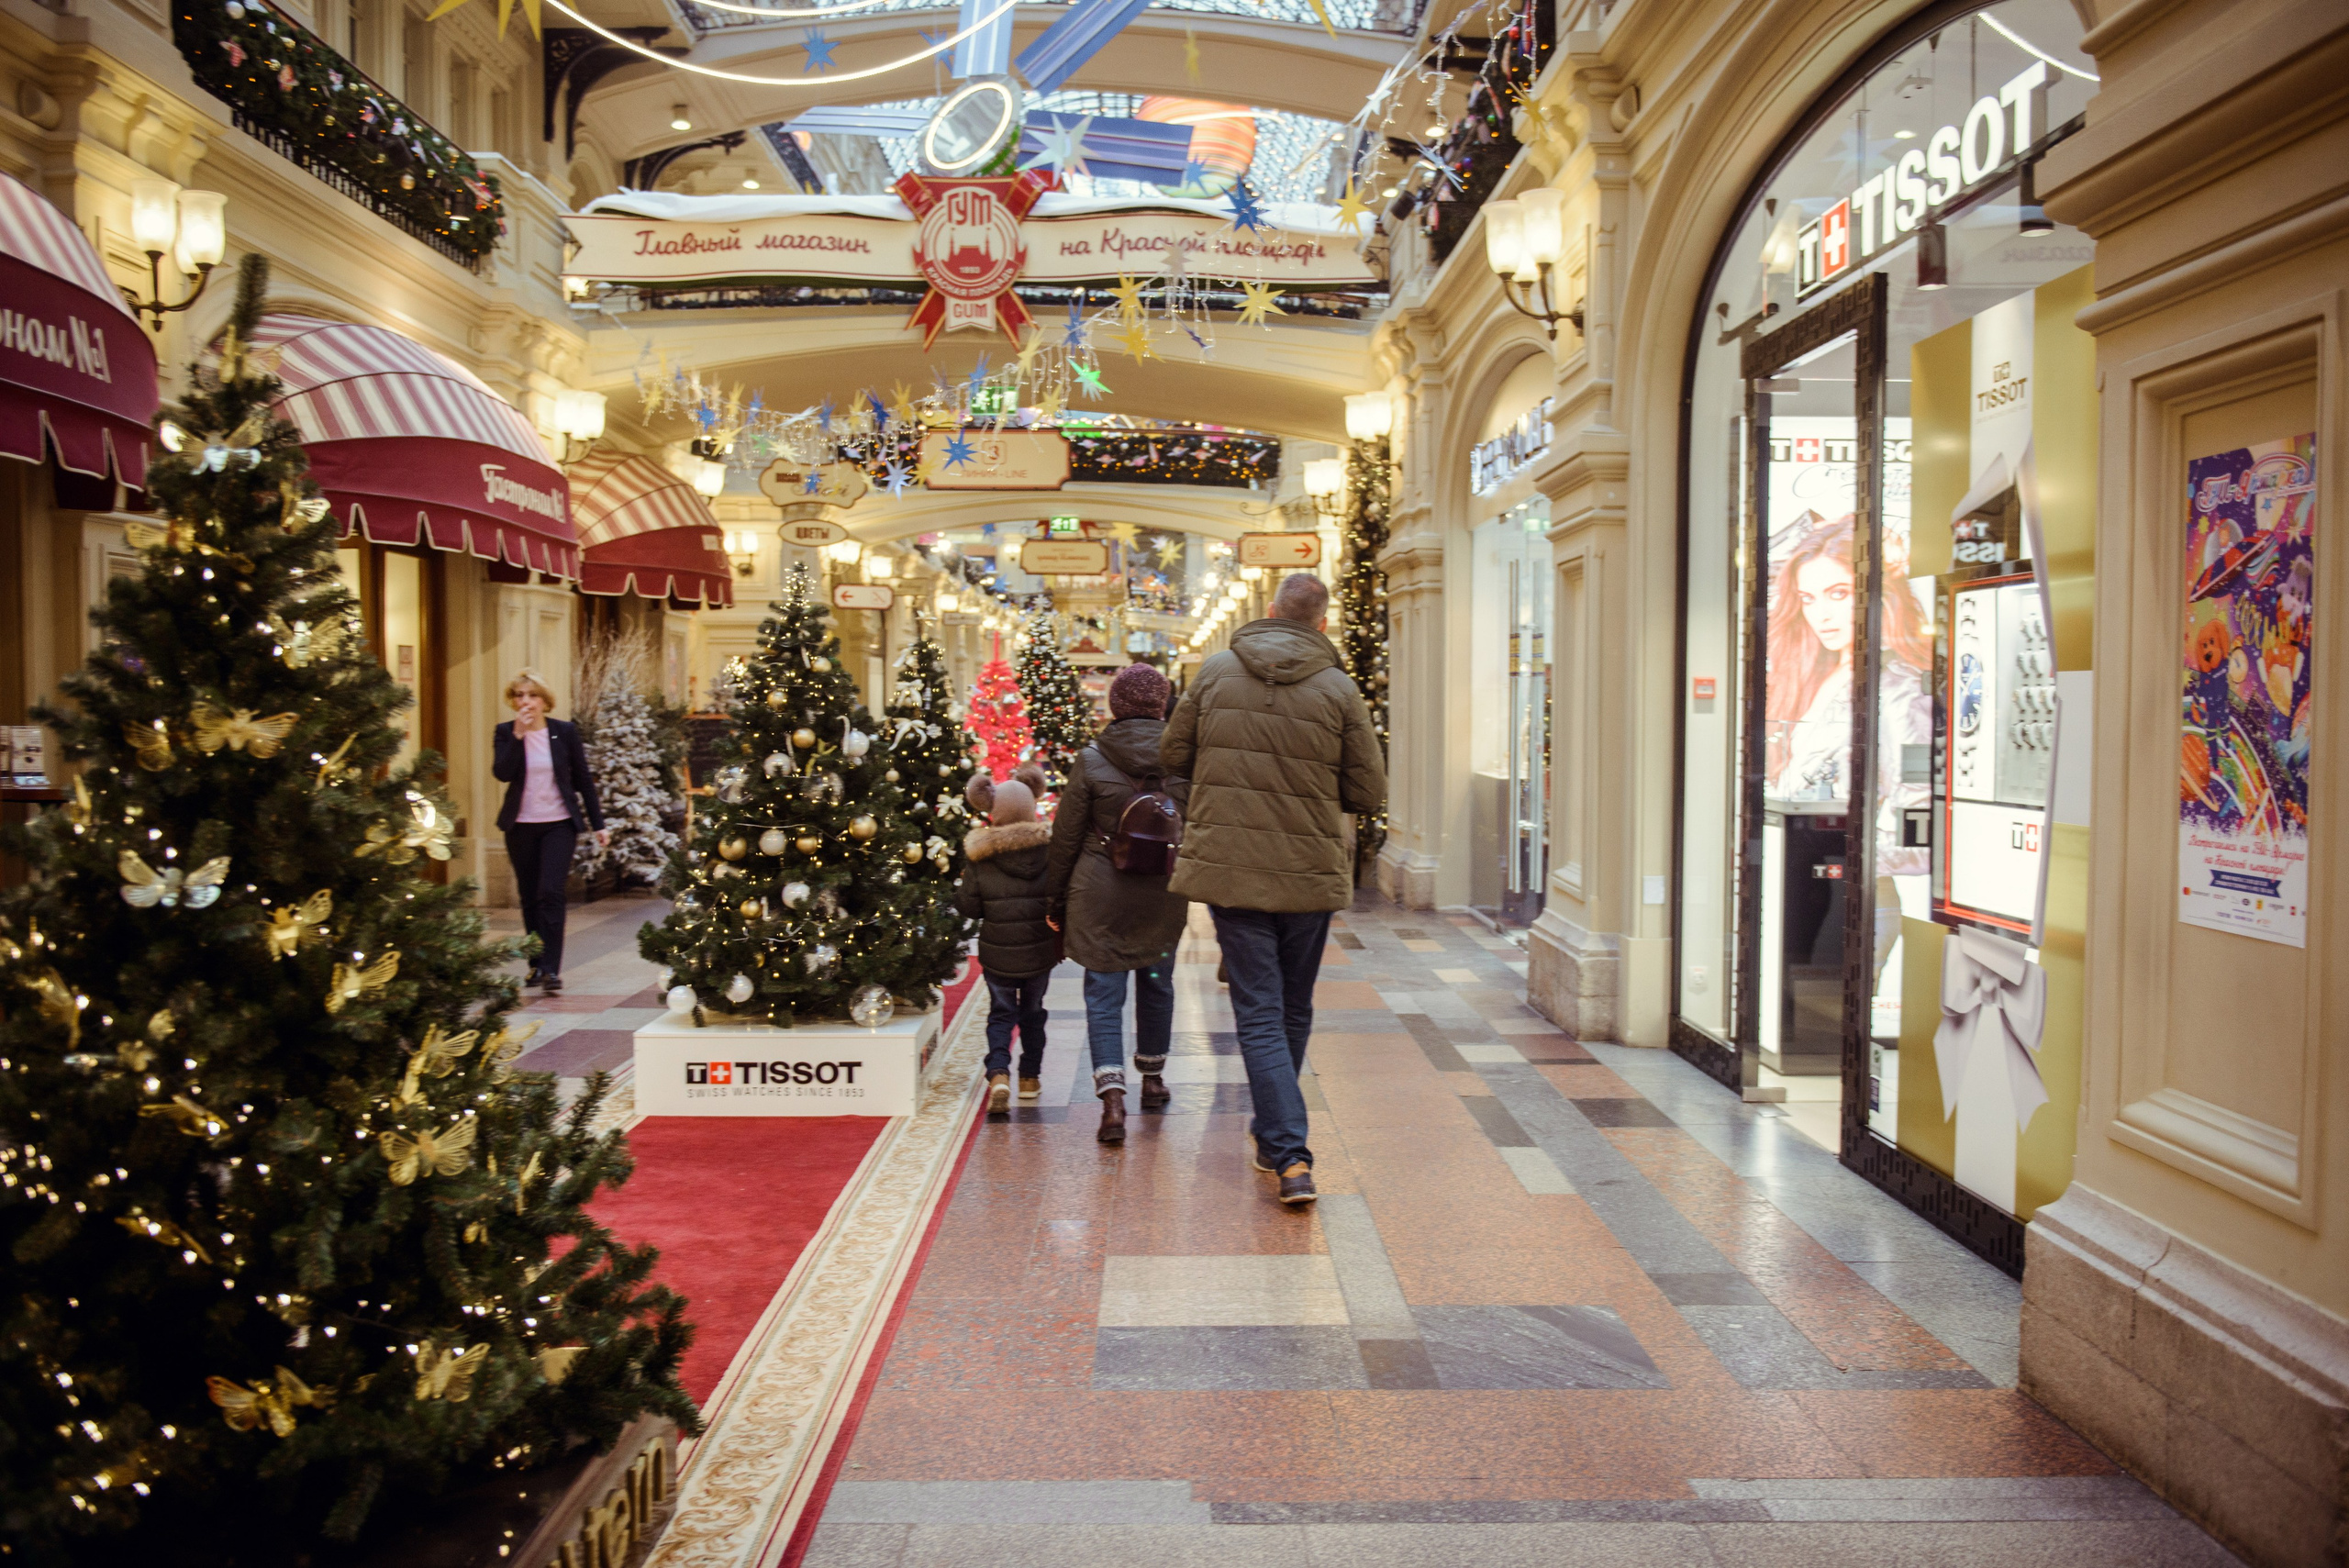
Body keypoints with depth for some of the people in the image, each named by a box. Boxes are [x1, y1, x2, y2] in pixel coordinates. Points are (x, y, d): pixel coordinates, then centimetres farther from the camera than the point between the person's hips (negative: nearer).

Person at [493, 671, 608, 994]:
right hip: (520, 826, 2)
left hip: (559, 824, -2)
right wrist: (518, 734, -19)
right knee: (529, 898, 8)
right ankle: (537, 964, 20)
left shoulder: (565, 732, 0)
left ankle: (551, 969, -14)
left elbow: (583, 779, 4)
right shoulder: (505, 733, 2)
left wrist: (598, 824, 4)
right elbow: (501, 773, -14)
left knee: (550, 894, -13)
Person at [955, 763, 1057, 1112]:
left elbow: (970, 906, -6)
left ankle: (998, 1073, -9)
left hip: (997, 953, -1)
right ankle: (1030, 1078, 25)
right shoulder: (1049, 847, -7)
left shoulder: (979, 855, -10)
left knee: (1000, 1014, 11)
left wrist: (958, 889, 13)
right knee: (1032, 1013, 18)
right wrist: (1060, 940, 12)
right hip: (1039, 951, 1)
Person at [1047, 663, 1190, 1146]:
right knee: (1156, 984, 20)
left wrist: (1059, 900, 8)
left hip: (1099, 894, -2)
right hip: (1163, 896, 2)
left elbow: (1066, 837, -2)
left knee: (1103, 993, 2)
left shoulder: (1090, 760, -7)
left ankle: (1112, 1095, -10)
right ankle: (1152, 1078, 34)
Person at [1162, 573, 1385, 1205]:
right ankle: (1274, 1134, 33)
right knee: (1294, 1010, 18)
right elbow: (1369, 792, -2)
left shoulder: (1216, 672, -1)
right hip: (1311, 873, 0)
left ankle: (1289, 1155, -8)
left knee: (1259, 1012, 2)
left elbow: (1173, 755, 6)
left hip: (1230, 868, 0)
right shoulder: (1339, 689, -5)